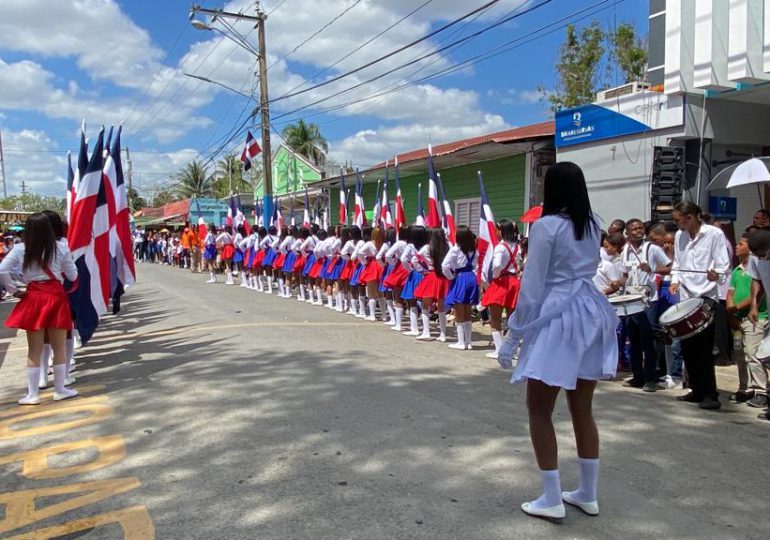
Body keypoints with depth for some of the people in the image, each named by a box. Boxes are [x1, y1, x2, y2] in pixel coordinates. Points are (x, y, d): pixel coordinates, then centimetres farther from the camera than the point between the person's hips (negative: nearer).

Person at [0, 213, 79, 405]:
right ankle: (60, 389, 17)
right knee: (59, 347, 9)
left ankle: (32, 394, 13)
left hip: (33, 298, 1)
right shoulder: (60, 248, -2)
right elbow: (73, 276, 4)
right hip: (56, 297, -1)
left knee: (34, 350, 8)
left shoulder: (20, 249, -1)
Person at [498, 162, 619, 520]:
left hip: (558, 319, -7)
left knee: (539, 410, 5)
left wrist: (512, 337, -7)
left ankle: (552, 500, 10)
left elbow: (532, 287, -12)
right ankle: (588, 494, 26)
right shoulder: (593, 225, 9)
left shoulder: (546, 226, -11)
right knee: (582, 409, 16)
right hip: (590, 316, 7)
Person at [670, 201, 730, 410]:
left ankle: (710, 395, 0)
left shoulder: (714, 234, -4)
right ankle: (697, 390, 20)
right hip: (686, 296, 6)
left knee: (703, 348, -8)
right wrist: (675, 281, 2)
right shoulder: (680, 236, 12)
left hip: (707, 296, -6)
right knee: (687, 346, 8)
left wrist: (716, 274, -28)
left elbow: (723, 264, -7)